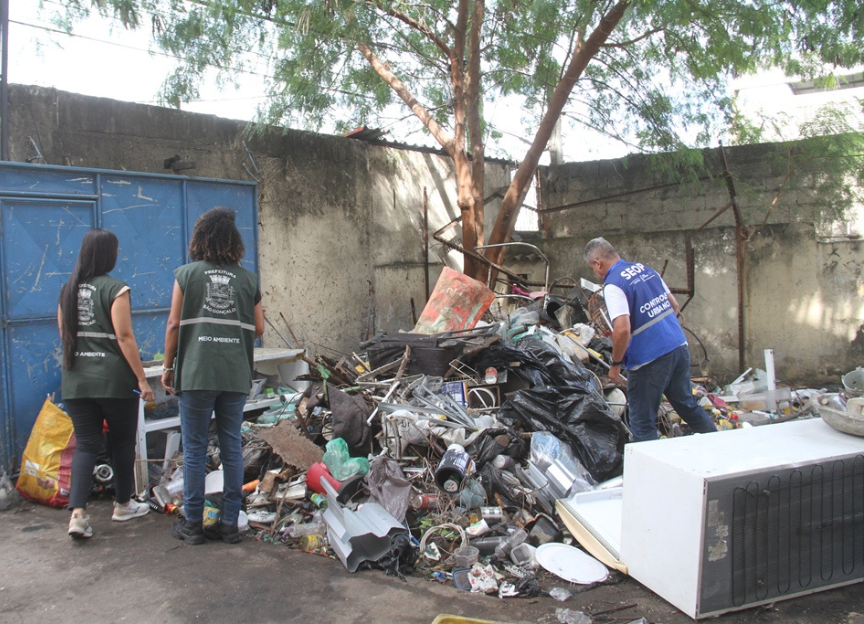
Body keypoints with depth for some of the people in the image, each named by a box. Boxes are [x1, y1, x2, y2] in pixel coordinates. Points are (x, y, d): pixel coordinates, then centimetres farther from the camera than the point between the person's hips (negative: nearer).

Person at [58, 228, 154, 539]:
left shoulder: (67, 290, 7)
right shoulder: (115, 289, -12)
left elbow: (64, 334, 15)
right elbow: (124, 336, -16)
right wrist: (142, 378, -13)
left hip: (75, 382, 5)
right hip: (115, 380, -5)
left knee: (85, 444, 8)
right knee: (122, 442, 12)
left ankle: (78, 513, -4)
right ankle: (123, 505, 25)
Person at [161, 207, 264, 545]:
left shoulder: (187, 274, -2)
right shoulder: (248, 279, 4)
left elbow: (174, 325, -2)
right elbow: (258, 329, 7)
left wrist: (167, 367, 8)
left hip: (196, 374, -2)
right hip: (236, 376, 2)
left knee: (194, 449, 7)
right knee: (232, 448, 9)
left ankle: (192, 524, 16)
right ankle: (230, 523, 15)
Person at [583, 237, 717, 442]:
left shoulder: (613, 285, -14)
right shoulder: (646, 269, 10)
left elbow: (622, 330, -25)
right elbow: (675, 306, 18)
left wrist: (615, 364, -12)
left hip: (650, 359, -8)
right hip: (680, 348, 8)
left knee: (643, 424, 5)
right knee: (688, 406, 24)